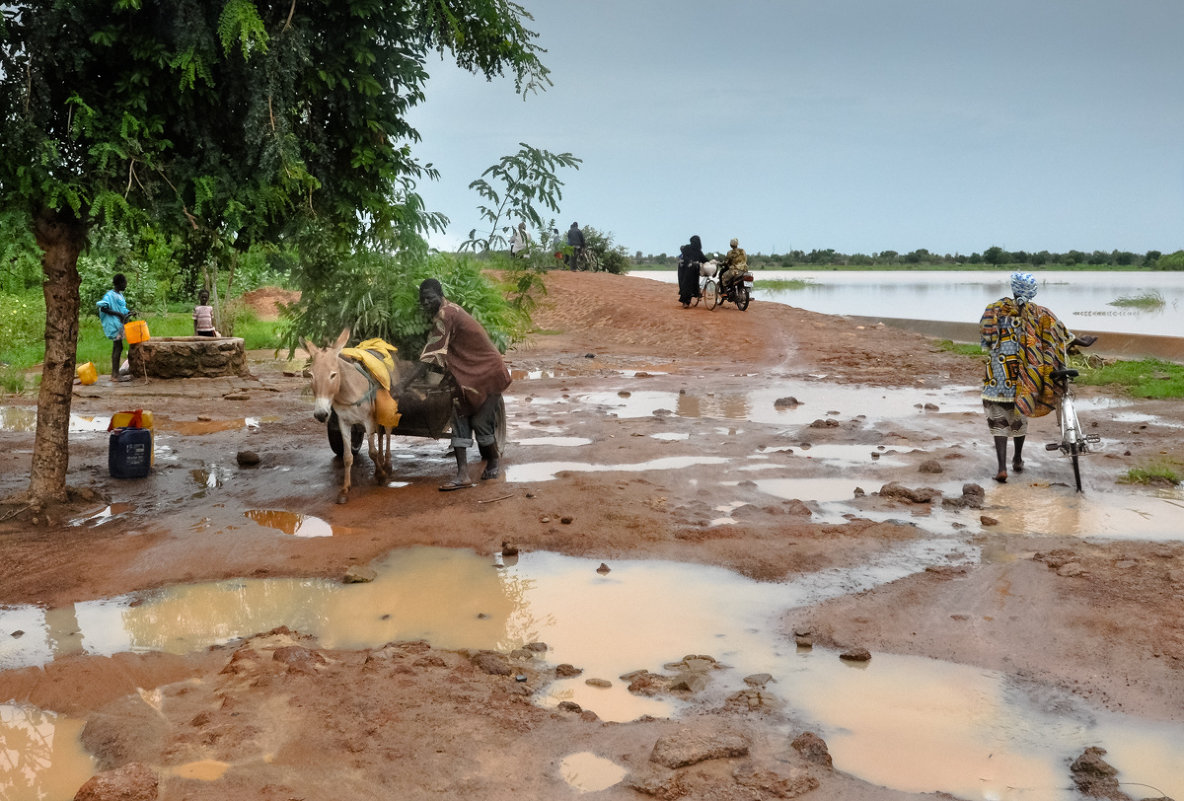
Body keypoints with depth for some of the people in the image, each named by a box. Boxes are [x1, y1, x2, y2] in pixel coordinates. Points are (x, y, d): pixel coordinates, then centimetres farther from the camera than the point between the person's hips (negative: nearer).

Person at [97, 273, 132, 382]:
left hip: (120, 324, 10)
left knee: (117, 347, 11)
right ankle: (116, 375, -9)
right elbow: (103, 308, -19)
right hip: (114, 324, -10)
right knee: (118, 347, -10)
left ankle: (114, 374, 16)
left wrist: (127, 312, 4)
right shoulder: (110, 295, -13)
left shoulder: (120, 294, 15)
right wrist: (119, 314, -23)